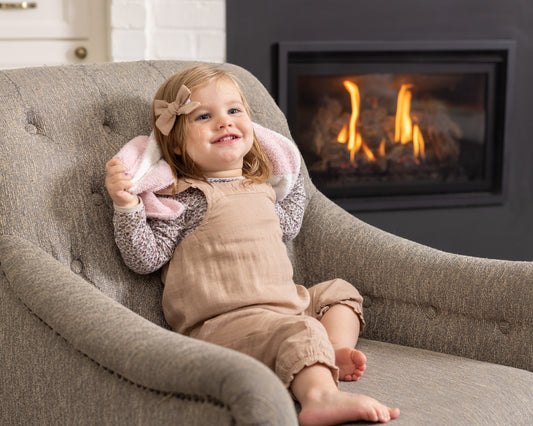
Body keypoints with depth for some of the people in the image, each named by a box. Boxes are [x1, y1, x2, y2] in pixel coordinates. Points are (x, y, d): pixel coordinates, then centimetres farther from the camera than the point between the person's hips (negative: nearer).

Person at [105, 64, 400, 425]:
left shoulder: (258, 185, 18)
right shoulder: (183, 198, -7)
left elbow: (287, 227, 37)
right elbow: (144, 259, -11)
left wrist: (292, 177, 35)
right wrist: (127, 206, -23)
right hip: (223, 322, -9)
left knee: (339, 292, 17)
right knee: (298, 332, -32)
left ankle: (337, 352, -10)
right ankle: (323, 396, -55)